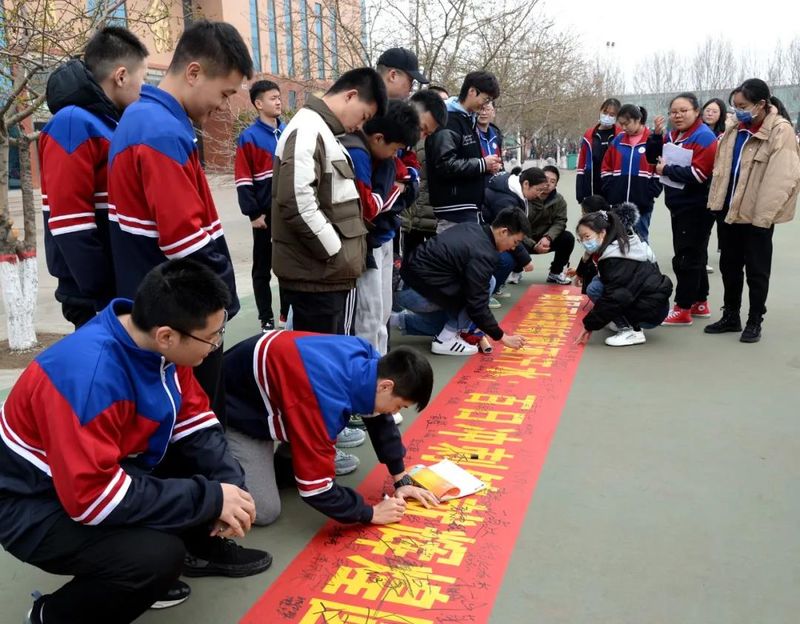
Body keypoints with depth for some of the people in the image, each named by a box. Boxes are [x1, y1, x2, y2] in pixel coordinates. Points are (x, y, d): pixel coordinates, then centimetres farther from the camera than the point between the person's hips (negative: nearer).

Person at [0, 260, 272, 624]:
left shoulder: (158, 342, -12)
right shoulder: (88, 376, -35)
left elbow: (195, 421, -2)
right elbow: (93, 498, -33)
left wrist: (229, 484, -17)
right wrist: (211, 499, -29)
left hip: (109, 469, 8)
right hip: (35, 506, -7)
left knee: (214, 462, -5)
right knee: (159, 556, -28)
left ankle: (202, 547, 19)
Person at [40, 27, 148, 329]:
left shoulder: (110, 124, 13)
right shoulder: (74, 126, -16)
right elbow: (68, 226, -21)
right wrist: (104, 299, -19)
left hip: (124, 289, 9)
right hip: (98, 299, -9)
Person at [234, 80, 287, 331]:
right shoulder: (249, 137, -7)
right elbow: (243, 180, -9)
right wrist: (253, 213, -13)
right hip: (266, 214, -4)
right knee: (263, 268, 7)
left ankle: (288, 313, 24)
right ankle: (266, 318, 17)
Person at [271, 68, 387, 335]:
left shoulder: (321, 131, 18)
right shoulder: (307, 131, -15)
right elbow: (297, 203, -25)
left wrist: (345, 254, 13)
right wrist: (339, 254, -17)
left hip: (325, 271, 10)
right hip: (318, 274, -10)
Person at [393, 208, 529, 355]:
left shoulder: (472, 228, 8)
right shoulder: (483, 255, -20)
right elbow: (477, 306, -19)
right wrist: (502, 337, -8)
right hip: (417, 293, -10)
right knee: (488, 284, -10)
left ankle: (395, 319, 23)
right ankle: (446, 339, -5)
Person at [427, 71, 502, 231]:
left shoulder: (468, 120, 17)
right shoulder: (448, 121, -14)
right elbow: (445, 164, -24)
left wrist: (488, 165, 7)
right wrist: (482, 164, -15)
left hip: (469, 206, 10)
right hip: (455, 209, -10)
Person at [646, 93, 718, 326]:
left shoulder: (703, 137, -14)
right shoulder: (672, 136, 10)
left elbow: (698, 173, -23)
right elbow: (652, 157, 11)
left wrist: (667, 170, -15)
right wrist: (657, 134, -4)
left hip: (696, 208, -9)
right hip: (679, 206, 9)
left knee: (686, 258, -5)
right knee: (694, 256, 17)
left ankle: (683, 309, 2)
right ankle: (700, 303, 28)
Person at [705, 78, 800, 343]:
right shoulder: (735, 129, 9)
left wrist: (763, 214, -22)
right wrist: (716, 201, 4)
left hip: (756, 214, -7)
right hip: (728, 209, 7)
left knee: (756, 270, 6)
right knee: (729, 266, 14)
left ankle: (754, 321, 18)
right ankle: (730, 316, 27)